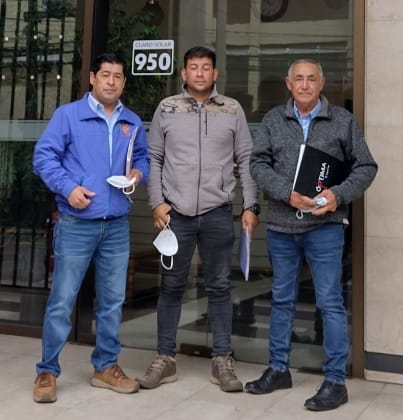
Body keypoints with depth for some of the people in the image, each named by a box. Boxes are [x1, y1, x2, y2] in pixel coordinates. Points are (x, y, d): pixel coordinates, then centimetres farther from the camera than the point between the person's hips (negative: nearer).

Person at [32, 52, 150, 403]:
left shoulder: (133, 122, 11)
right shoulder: (68, 114, -2)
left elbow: (144, 158, 22)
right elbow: (44, 156, -6)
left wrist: (139, 172, -2)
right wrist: (68, 187, -19)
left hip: (118, 226, 5)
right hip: (76, 225, -4)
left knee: (113, 300, 11)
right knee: (62, 300, -1)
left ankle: (106, 366, 26)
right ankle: (47, 371, 12)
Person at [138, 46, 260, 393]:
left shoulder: (232, 110, 5)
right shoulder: (166, 109, 5)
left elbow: (246, 161, 5)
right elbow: (153, 159, 6)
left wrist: (251, 205, -1)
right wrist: (157, 202, -3)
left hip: (218, 214, 0)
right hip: (176, 213, 0)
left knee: (219, 287, 6)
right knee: (171, 286, 7)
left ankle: (223, 360, 17)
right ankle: (166, 359, 18)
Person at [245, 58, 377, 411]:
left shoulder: (343, 120, 1)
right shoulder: (273, 120, 6)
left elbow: (366, 167, 2)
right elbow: (258, 163, 0)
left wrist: (339, 195, -14)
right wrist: (288, 193, -14)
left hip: (324, 226, -3)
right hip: (281, 225, 3)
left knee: (330, 302, -1)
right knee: (282, 299, 14)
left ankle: (336, 381, 10)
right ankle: (278, 369, 28)